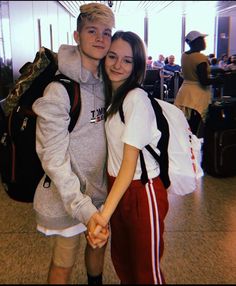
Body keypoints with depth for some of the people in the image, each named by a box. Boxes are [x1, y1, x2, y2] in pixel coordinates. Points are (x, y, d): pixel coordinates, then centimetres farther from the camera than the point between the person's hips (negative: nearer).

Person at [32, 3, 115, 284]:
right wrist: (82, 206, -30)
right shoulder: (59, 90, -21)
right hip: (68, 195, -7)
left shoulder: (103, 82, 3)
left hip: (100, 188, 7)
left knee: (99, 244, 25)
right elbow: (53, 157, -23)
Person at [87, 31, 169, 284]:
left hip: (142, 192, -8)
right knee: (120, 259, 25)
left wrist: (104, 215, -27)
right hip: (117, 186, 8)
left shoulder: (137, 99, -20)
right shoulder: (112, 95, 6)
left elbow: (130, 163, -23)